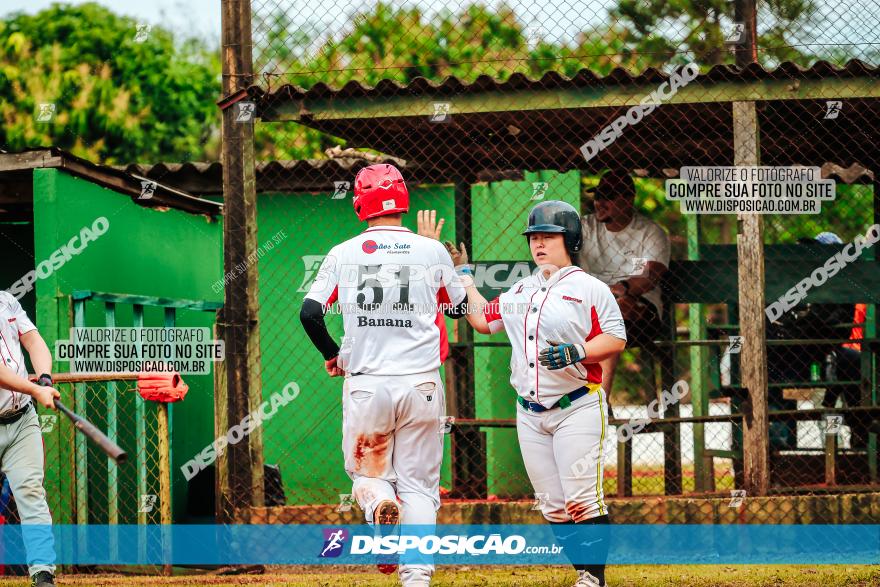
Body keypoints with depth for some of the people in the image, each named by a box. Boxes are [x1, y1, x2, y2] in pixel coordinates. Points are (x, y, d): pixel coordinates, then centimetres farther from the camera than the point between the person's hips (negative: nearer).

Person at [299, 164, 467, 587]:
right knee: (418, 485, 7)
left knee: (365, 471, 16)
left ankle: (379, 502, -18)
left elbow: (310, 312, -4)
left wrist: (332, 355, 12)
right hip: (420, 386, 0)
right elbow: (459, 307, 14)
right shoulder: (432, 251, 0)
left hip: (364, 387, 0)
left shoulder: (343, 254, 0)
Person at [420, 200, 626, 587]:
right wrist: (463, 274, 28)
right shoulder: (521, 291, 17)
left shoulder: (589, 288, -3)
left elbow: (616, 339, -7)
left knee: (582, 499, -13)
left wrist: (576, 352, -20)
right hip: (530, 416, 6)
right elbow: (484, 320, 27)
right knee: (553, 505, 4)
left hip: (577, 409, -6)